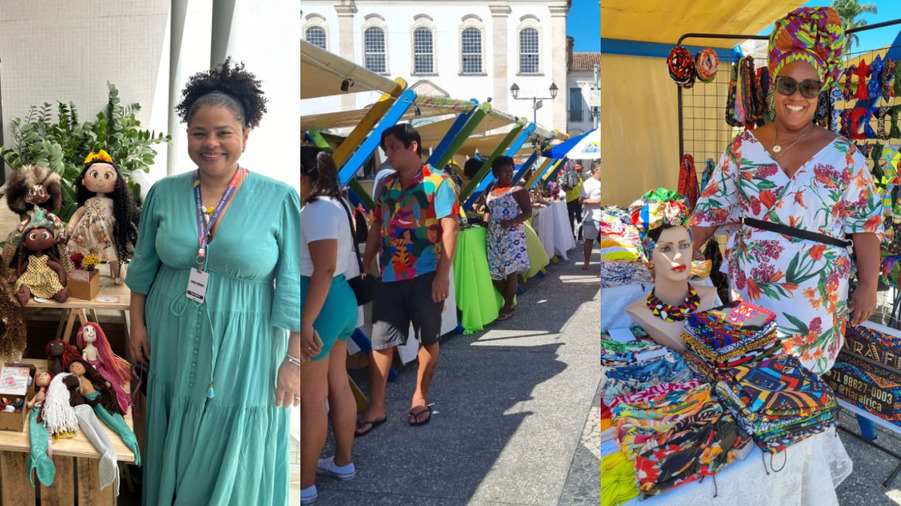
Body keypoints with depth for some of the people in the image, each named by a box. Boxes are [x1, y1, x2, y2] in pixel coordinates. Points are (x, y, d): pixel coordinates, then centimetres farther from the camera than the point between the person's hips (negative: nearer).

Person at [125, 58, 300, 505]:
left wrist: (294, 360, -11)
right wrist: (137, 324, 9)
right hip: (173, 346, 3)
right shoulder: (164, 193, -1)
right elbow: (143, 266, 10)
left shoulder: (279, 200, -13)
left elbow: (293, 289, -11)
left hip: (241, 354, -3)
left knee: (234, 457, 11)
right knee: (175, 445, 19)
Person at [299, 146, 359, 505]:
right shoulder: (332, 203, 11)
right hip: (340, 299, 10)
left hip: (317, 306, -10)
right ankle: (343, 462, 31)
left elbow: (324, 268, -27)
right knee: (338, 386, 18)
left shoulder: (317, 210, -19)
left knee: (310, 398, 0)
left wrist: (305, 323, -28)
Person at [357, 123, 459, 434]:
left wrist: (443, 274, -17)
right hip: (389, 277, 5)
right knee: (381, 341, 3)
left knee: (428, 339, 9)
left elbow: (449, 229, -11)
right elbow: (376, 228, 15)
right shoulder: (385, 186, 11)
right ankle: (376, 408, 10)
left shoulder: (438, 183, -6)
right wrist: (365, 268, 11)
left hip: (426, 276, -4)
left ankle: (420, 399, 24)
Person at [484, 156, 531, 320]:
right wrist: (485, 220, 4)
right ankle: (509, 302, 24)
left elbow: (528, 212, -8)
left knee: (510, 272, -4)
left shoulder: (518, 191, -5)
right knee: (496, 272, 6)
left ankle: (508, 308, 7)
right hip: (494, 236, 6)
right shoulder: (491, 189, 12)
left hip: (512, 236, -6)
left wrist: (512, 222, -22)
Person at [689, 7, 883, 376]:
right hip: (746, 291, 2)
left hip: (813, 300, -1)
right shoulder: (744, 147, 0)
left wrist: (868, 286, -3)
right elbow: (712, 210, 4)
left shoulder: (843, 155, -4)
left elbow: (866, 224, 1)